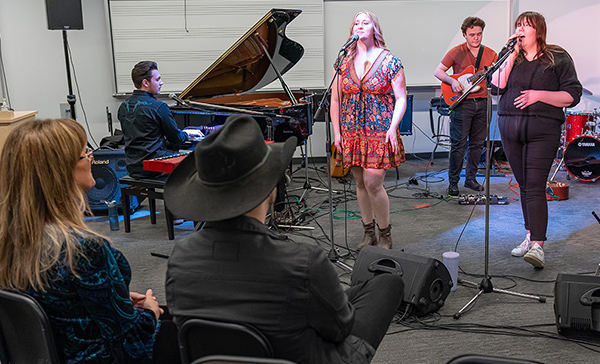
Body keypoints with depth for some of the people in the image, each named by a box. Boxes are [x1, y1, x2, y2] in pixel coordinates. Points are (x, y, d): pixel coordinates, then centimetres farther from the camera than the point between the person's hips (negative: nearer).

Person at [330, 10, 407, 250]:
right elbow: (335, 100, 10)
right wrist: (336, 132, 4)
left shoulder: (389, 61, -3)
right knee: (361, 184, 10)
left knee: (372, 183, -11)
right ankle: (369, 233, 24)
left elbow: (401, 98, -3)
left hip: (379, 132, -4)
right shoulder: (343, 62, 7)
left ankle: (385, 236, 7)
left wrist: (393, 128, -14)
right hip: (351, 133, 4)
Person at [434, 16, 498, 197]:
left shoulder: (490, 54, 10)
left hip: (482, 102, 4)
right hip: (462, 103, -4)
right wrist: (452, 81, -13)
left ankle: (470, 178, 21)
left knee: (477, 143, 9)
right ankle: (453, 183, 3)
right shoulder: (456, 52, 0)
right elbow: (438, 71, 3)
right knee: (459, 144, -5)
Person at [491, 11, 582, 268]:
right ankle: (531, 235, 22)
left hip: (543, 129, -5)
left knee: (535, 186, -14)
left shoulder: (558, 59, 3)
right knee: (523, 185, 11)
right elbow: (497, 83, -2)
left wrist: (538, 95, -13)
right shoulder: (510, 57, 14)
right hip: (510, 128, 5)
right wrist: (512, 55, -5)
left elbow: (572, 95, -3)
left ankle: (538, 245, -15)